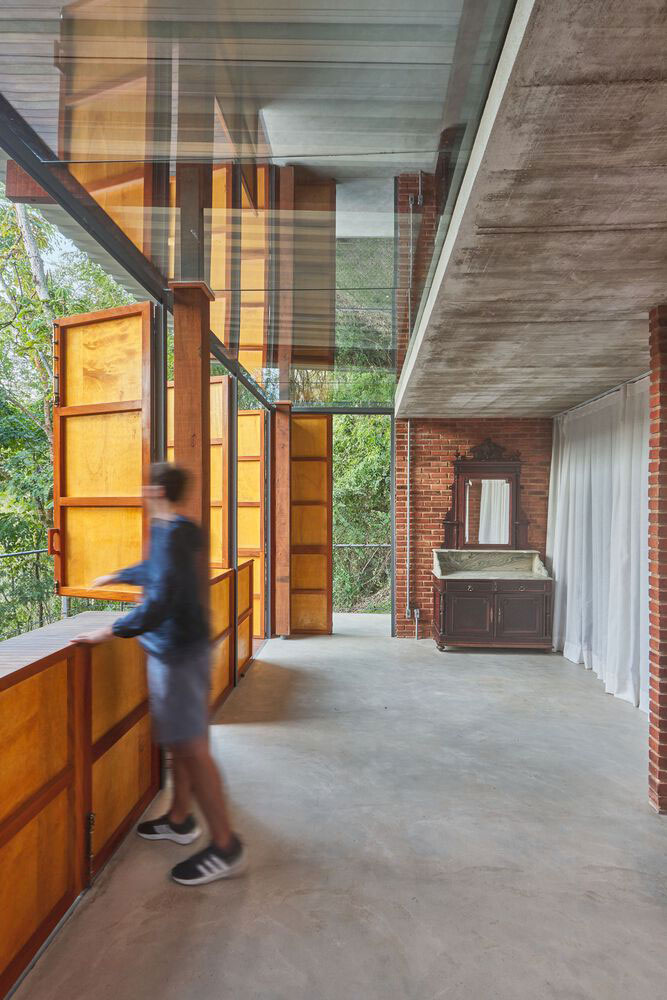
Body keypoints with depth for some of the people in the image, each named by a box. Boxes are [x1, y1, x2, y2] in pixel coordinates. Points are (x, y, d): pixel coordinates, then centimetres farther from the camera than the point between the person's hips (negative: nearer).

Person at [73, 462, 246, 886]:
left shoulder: (171, 534, -20)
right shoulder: (185, 531, 9)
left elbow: (162, 599, -28)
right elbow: (158, 570, 29)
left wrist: (114, 631, -19)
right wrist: (116, 576, 42)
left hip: (178, 651, -10)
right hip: (182, 646, 10)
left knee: (192, 747, -2)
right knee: (180, 741, 20)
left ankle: (226, 847, 9)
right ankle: (180, 820, 37)